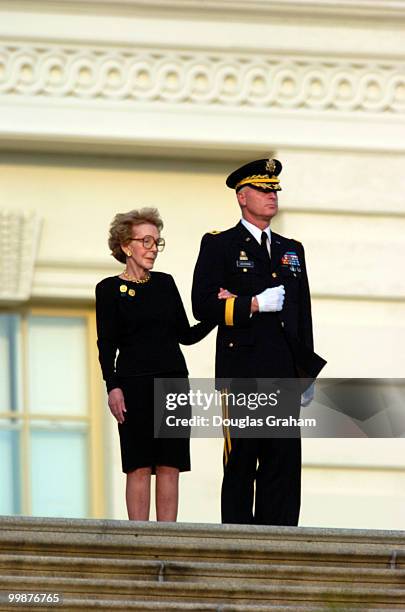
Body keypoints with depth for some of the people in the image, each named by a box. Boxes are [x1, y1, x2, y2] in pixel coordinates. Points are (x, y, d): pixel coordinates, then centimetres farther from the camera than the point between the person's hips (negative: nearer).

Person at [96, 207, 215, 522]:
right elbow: (106, 344, -3)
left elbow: (186, 335, 13)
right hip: (135, 383, -4)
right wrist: (113, 387, -14)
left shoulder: (165, 283, 13)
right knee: (139, 466, -6)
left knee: (170, 465, 0)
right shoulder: (110, 290, 1)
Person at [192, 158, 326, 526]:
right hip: (241, 374, -5)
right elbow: (203, 305, -6)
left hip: (283, 375, 5)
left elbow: (303, 315, 19)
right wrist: (253, 305, -14)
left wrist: (308, 372, 13)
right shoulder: (219, 246, 5)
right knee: (240, 463, -4)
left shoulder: (291, 250, 21)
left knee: (284, 462, -1)